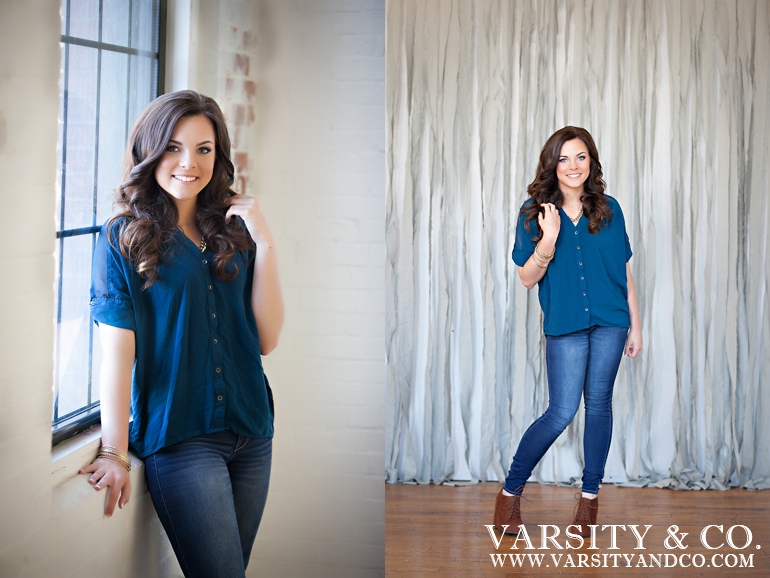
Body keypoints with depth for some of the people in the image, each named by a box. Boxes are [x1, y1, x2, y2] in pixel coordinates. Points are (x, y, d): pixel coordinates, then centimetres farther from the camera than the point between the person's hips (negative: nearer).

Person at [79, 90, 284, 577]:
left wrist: (265, 243, -6)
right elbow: (117, 350, -9)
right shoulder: (124, 238, -3)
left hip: (251, 432, 5)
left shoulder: (232, 234, 10)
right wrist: (114, 452, -13)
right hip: (178, 437, -5)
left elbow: (267, 338, 2)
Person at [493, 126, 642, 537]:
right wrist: (548, 241, -19)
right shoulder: (535, 213, 0)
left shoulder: (609, 210, 5)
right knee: (562, 412, -6)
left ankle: (590, 497, 17)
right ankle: (511, 491, 8)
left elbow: (624, 272, 10)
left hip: (609, 322, 2)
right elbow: (527, 278, -2)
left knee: (599, 405, 6)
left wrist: (634, 326, 10)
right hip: (565, 325, -2)